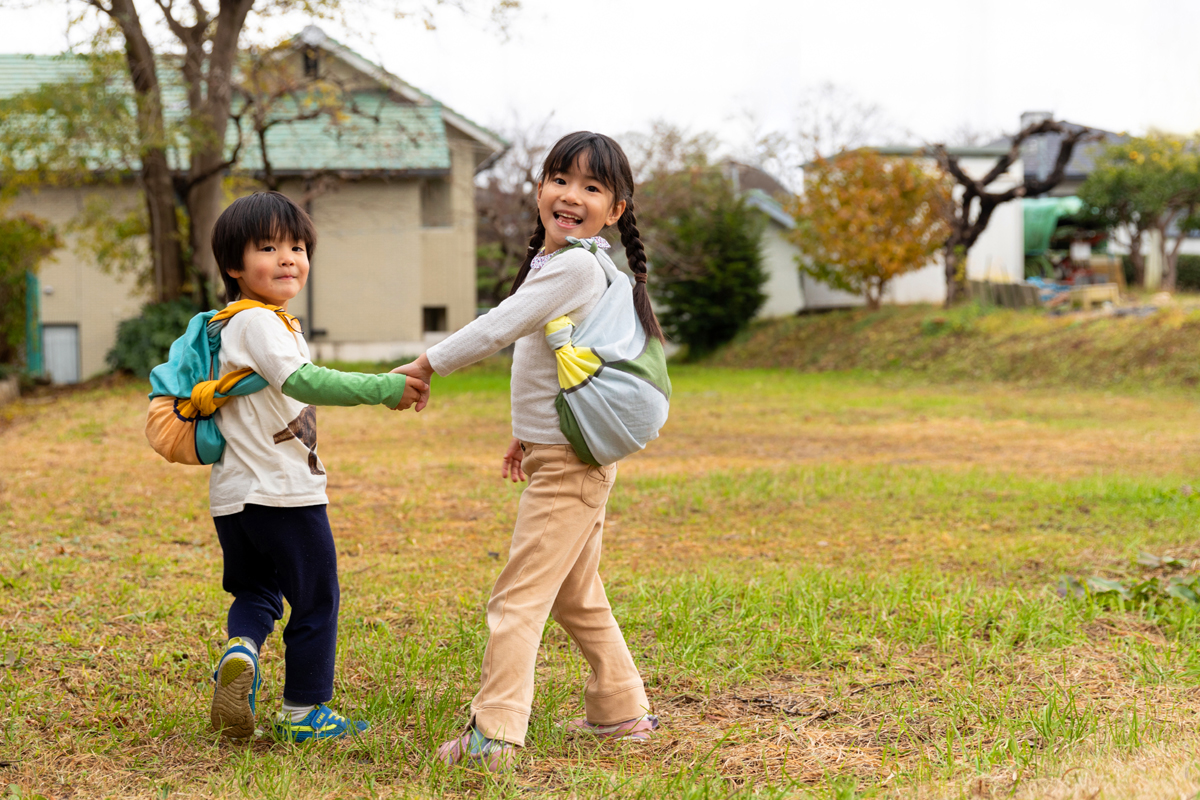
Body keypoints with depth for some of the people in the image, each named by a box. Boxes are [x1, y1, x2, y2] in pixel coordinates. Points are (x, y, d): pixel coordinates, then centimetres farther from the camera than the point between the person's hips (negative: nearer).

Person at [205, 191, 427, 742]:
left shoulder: (249, 321, 15)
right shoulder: (258, 321, -16)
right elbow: (301, 381, -31)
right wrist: (385, 388, -33)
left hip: (236, 492, 9)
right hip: (283, 490, -9)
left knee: (255, 591, 20)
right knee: (315, 598, 6)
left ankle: (240, 651, -9)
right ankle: (303, 712, 14)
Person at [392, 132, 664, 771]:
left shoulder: (577, 266, -17)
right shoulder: (556, 262, 15)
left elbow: (499, 328, -20)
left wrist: (424, 366, -11)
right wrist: (527, 433, 28)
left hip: (569, 464, -10)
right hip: (561, 453, 10)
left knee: (518, 596, -10)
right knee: (575, 597, 19)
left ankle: (494, 735, -11)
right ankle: (621, 711, 28)